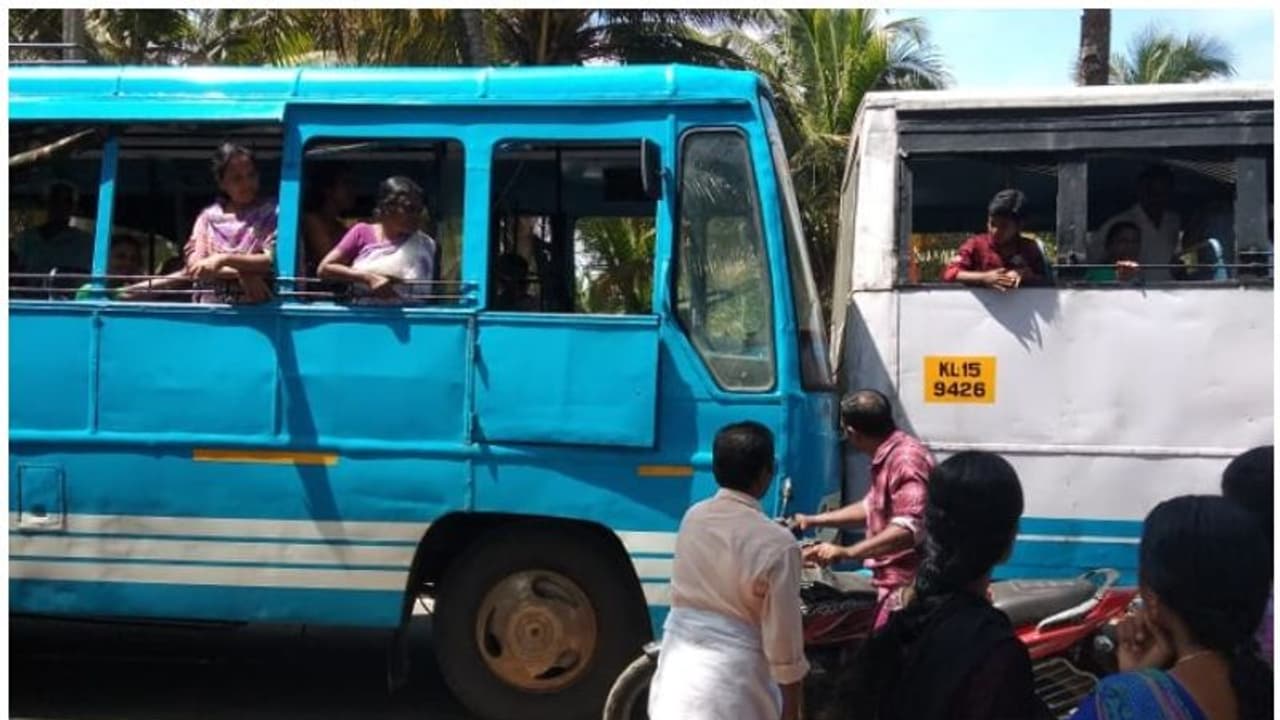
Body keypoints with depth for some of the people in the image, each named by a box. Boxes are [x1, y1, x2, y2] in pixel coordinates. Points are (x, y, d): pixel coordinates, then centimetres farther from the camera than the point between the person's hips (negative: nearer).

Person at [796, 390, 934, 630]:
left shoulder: (907, 459, -19)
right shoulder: (887, 458, 15)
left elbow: (910, 528, -30)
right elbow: (873, 507, 31)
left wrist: (846, 552, -32)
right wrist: (814, 520, 34)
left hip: (908, 587, -10)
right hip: (897, 583, 10)